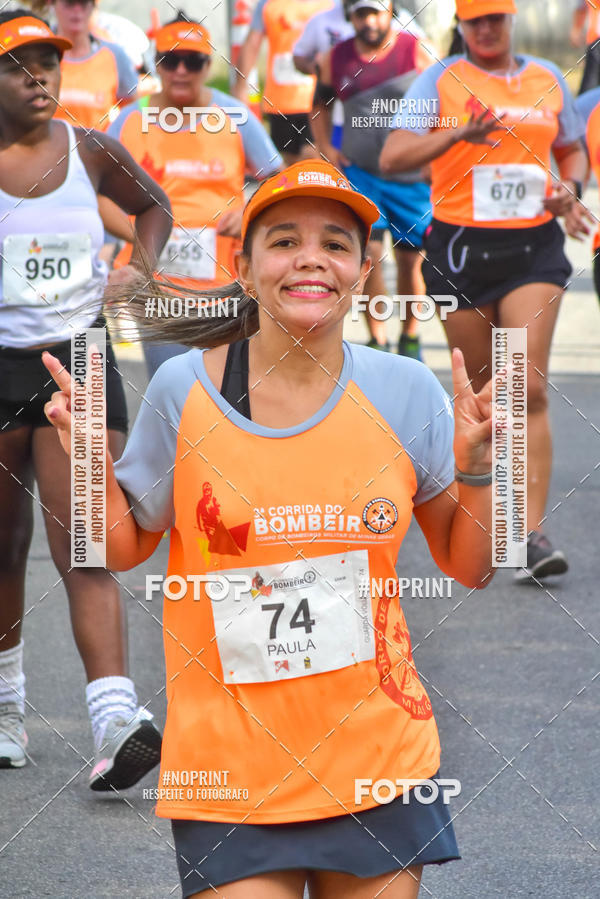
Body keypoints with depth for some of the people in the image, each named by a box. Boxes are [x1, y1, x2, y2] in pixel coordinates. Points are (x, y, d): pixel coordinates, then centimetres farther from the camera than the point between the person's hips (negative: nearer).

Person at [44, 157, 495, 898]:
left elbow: (468, 569, 7)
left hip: (376, 757, 2)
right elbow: (125, 548, 7)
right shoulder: (184, 390, -6)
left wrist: (474, 469, -9)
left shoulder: (405, 393, -2)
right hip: (228, 770, -2)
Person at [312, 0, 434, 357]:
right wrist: (325, 146, 8)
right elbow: (321, 103, 21)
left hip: (412, 176, -1)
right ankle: (377, 338, -2)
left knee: (410, 258, 6)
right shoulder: (335, 59, 4)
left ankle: (411, 336, 25)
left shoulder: (418, 52, -5)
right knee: (368, 253, -11)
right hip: (360, 171, 1)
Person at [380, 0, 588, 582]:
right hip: (461, 245, -1)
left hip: (533, 246, 1)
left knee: (529, 388, -12)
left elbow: (572, 149, 24)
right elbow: (391, 157, -12)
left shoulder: (547, 79, 10)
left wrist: (570, 186, 1)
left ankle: (532, 534, -16)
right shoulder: (440, 81, 0)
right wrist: (460, 133, -28)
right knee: (483, 395, 8)